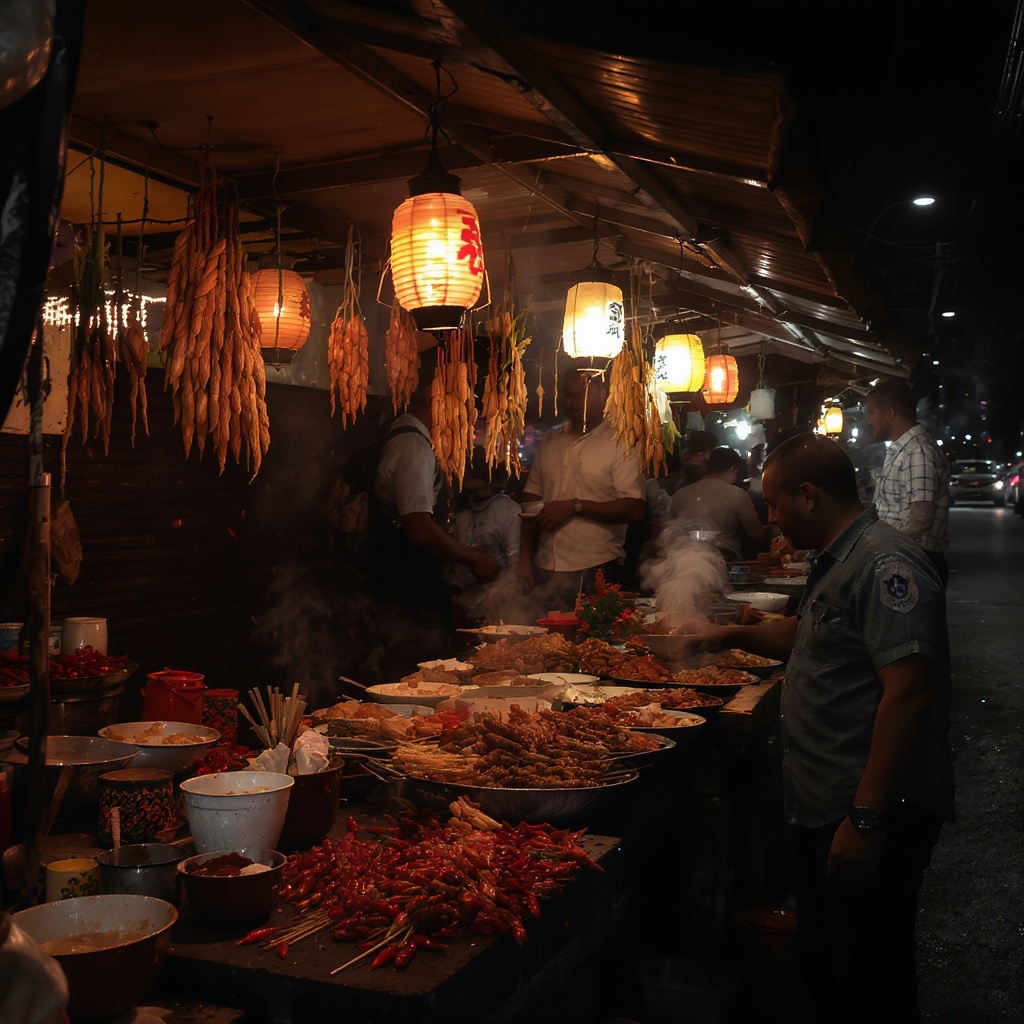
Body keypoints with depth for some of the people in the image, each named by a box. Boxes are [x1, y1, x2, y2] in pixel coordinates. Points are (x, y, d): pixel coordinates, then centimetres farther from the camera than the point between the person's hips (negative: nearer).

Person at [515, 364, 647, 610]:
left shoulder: (620, 444, -3)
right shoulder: (548, 442, 15)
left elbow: (635, 509, -12)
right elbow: (531, 501, 15)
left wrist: (575, 507, -16)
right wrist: (525, 558, 6)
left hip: (596, 573, -5)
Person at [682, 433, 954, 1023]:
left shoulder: (885, 564, -19)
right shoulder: (840, 562, 15)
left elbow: (908, 693, -27)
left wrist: (866, 817, -28)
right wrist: (733, 637, 29)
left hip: (871, 818, -10)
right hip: (824, 808, 10)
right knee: (823, 968, 21)